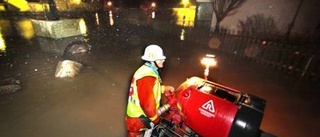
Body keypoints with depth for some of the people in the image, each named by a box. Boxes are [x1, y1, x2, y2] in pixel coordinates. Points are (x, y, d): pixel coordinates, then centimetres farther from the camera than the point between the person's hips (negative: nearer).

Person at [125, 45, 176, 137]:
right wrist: (155, 118, -16)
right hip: (139, 118, -9)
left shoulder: (147, 70, 3)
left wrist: (166, 88, 9)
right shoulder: (147, 77, -31)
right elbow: (147, 102, -32)